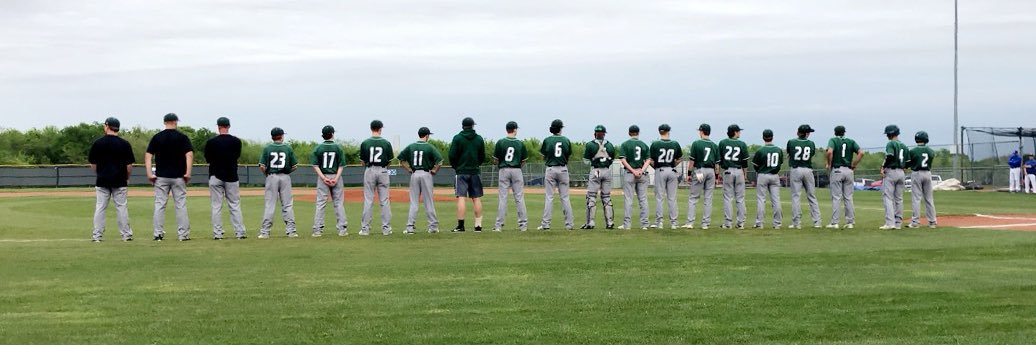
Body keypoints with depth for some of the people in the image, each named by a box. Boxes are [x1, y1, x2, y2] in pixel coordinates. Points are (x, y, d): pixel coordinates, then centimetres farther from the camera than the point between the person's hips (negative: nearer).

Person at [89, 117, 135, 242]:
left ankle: (97, 235, 3)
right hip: (120, 180, 0)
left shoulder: (97, 143, -1)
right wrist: (127, 178, 11)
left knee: (100, 207, 5)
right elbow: (129, 165, -4)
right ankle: (126, 234, 5)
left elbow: (93, 165, 4)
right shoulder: (125, 144, -3)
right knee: (122, 207, 5)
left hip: (102, 180, 0)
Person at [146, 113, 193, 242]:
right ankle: (183, 234, 2)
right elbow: (189, 154, -11)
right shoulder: (182, 137, 0)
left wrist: (149, 174, -5)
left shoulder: (157, 137, 4)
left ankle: (158, 234, 3)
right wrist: (188, 173, -12)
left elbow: (148, 155, -3)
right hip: (178, 177, -1)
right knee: (181, 205, 3)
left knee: (159, 205, 5)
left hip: (161, 177, 1)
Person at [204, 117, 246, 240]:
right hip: (232, 176, 1)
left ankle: (217, 234, 2)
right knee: (235, 205, 6)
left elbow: (207, 159, 4)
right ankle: (240, 233, 3)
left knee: (216, 206, 4)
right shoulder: (236, 141, -3)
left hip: (215, 177, -1)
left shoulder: (211, 142, -7)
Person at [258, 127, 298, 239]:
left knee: (269, 205, 0)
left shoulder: (267, 148, -1)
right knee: (287, 205, 5)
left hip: (271, 177, 0)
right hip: (285, 177, 0)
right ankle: (291, 231, 3)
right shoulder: (288, 148, 1)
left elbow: (262, 167, -7)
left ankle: (265, 232, -2)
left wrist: (267, 173, 10)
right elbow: (294, 166, 0)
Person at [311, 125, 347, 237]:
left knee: (320, 203, 2)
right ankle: (342, 229, 3)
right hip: (336, 177, 0)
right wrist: (336, 178, -11)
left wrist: (323, 178, -9)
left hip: (322, 178, 0)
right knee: (339, 203, 5)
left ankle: (317, 230, -2)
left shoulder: (318, 148, 1)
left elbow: (315, 166, -5)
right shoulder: (338, 147, 0)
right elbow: (341, 165, -6)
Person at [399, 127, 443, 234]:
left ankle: (410, 227, 0)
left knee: (413, 202, 6)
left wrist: (409, 169, 9)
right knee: (429, 202, 3)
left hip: (414, 174, 3)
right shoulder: (430, 147, -6)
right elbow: (439, 161, -15)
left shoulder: (410, 147, 5)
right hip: (426, 174, -3)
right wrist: (434, 171, -2)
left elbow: (401, 159, 6)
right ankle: (432, 227, 6)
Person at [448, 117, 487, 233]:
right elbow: (483, 157, 10)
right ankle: (478, 225, 4)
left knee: (461, 197, -6)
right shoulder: (479, 139, 6)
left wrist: (456, 167, 9)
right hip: (475, 171, 3)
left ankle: (460, 225, -12)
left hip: (462, 171, -3)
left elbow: (452, 155, -6)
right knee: (476, 198, 5)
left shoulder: (457, 138, -3)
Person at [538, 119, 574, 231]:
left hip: (550, 169, -1)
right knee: (565, 197, 5)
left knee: (549, 197, 0)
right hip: (563, 169, 1)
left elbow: (544, 157, 2)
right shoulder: (566, 140, 2)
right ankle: (569, 224, 4)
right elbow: (568, 156, 8)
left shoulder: (547, 140, -3)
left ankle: (546, 224, -4)